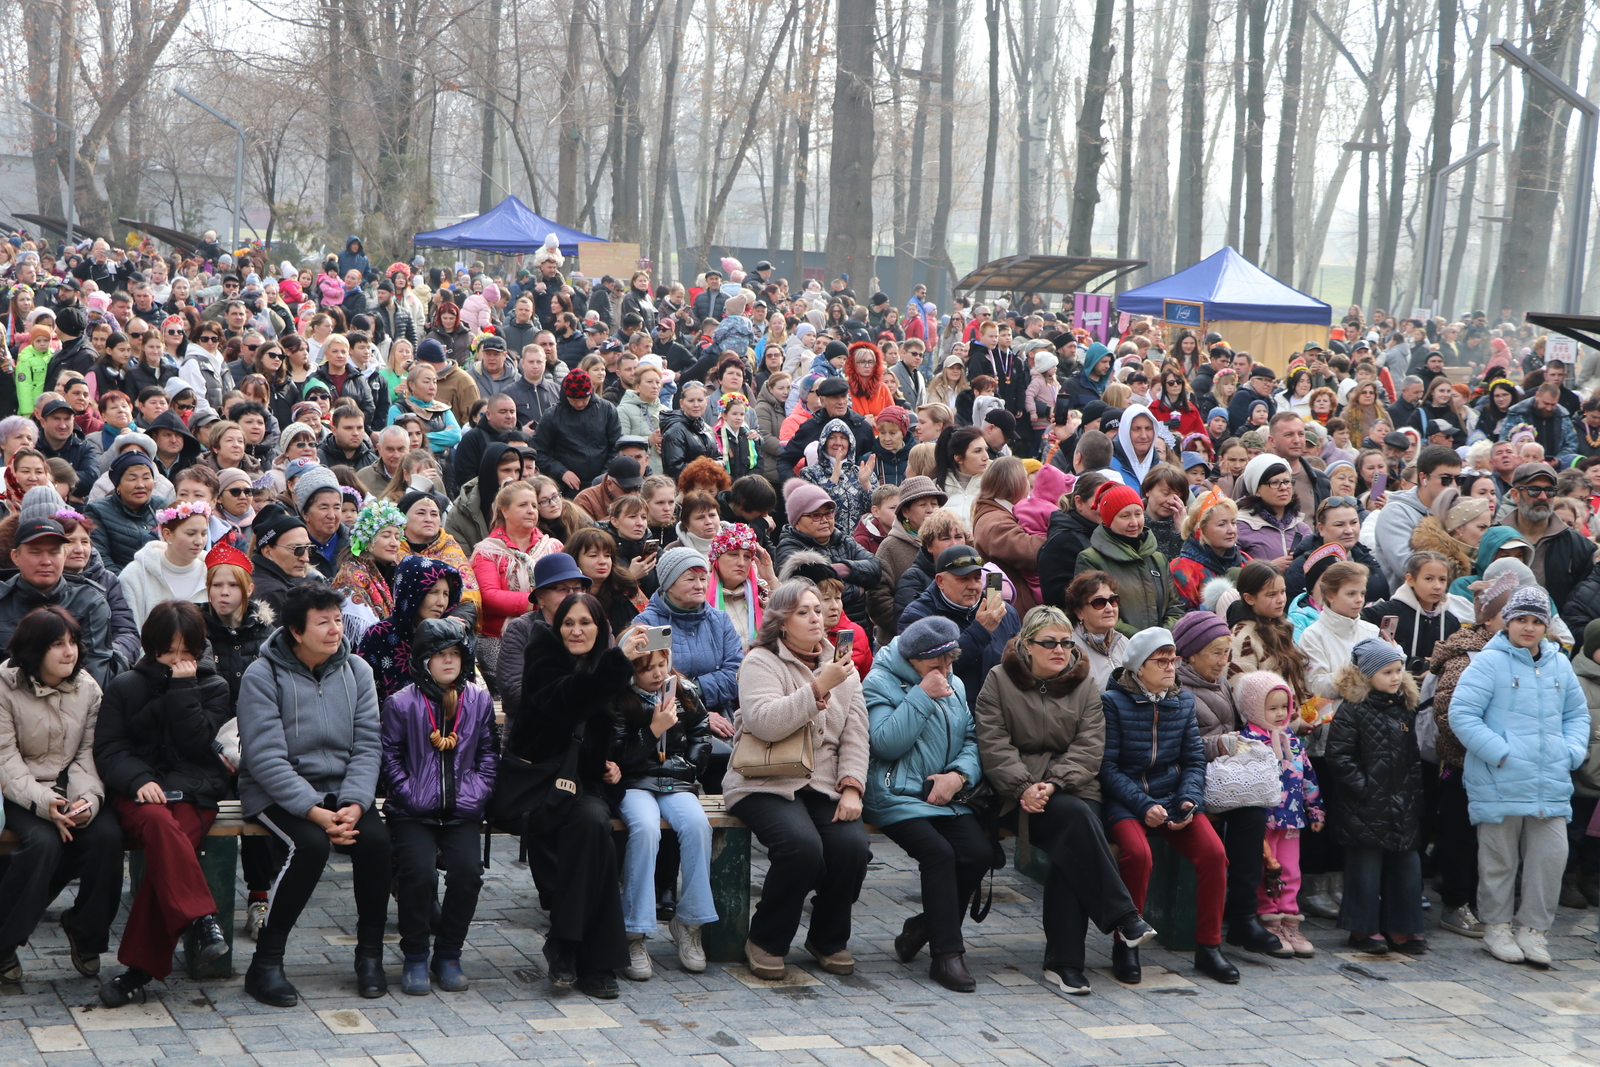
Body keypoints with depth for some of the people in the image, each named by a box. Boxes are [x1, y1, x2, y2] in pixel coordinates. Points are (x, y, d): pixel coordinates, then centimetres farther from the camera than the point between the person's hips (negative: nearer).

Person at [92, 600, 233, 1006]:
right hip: (139, 791, 0)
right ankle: (201, 920, -45)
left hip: (195, 791, 0)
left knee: (165, 850, -31)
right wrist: (139, 780, -15)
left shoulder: (213, 687, 12)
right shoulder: (124, 687, 12)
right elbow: (107, 749, 3)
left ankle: (140, 967, -33)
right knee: (159, 822, -37)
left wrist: (183, 689, -8)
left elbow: (198, 743, -3)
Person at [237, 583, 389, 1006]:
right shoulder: (263, 675, -9)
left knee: (376, 839, -24)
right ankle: (265, 963, -20)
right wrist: (314, 812, -25)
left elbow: (367, 745, 2)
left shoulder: (356, 671, 5)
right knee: (311, 845, -32)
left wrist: (353, 805, -16)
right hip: (275, 794, -4)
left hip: (341, 790, 4)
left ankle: (370, 954, -6)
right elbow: (266, 757, -16)